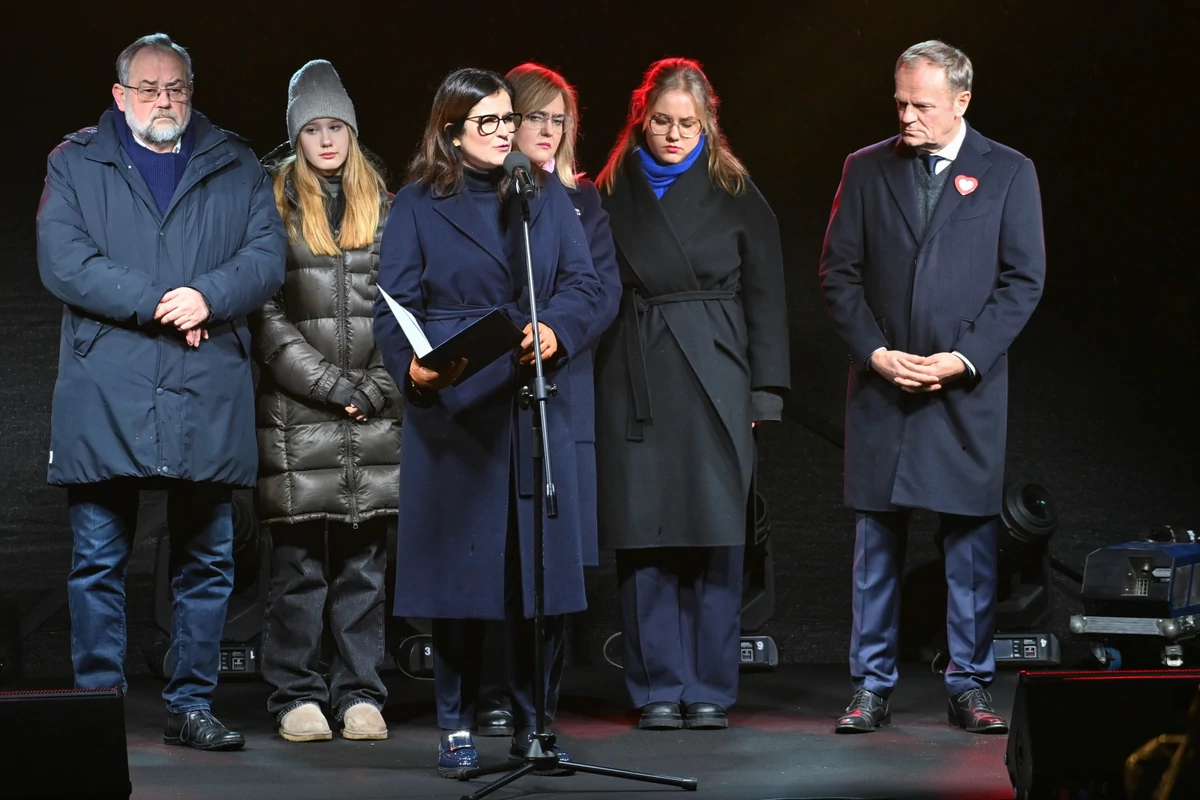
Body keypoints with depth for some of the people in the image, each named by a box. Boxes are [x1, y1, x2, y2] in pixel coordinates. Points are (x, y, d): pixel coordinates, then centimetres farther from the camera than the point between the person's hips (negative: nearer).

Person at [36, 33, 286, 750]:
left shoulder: (237, 168, 14)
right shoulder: (76, 165, 9)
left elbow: (268, 256, 4)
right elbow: (62, 261, -4)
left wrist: (208, 297, -15)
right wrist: (156, 303, -12)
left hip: (208, 400, 2)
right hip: (105, 401, -1)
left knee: (207, 564, 4)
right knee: (99, 562, 0)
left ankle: (192, 706, 12)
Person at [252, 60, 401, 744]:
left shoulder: (384, 209, 13)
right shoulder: (274, 207, 3)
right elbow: (269, 319, -3)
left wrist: (378, 388, -3)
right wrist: (334, 386, -9)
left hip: (377, 416, 3)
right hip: (298, 417, -3)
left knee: (366, 564, 4)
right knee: (299, 565, -1)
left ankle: (360, 694, 10)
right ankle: (298, 695, 6)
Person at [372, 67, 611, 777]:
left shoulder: (547, 198, 14)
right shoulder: (417, 206, 6)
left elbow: (584, 283, 5)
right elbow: (394, 308, 0)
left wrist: (555, 330, -16)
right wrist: (413, 367, -20)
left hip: (539, 407, 3)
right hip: (452, 410, -2)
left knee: (543, 569, 2)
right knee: (459, 570, -1)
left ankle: (533, 725, 13)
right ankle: (457, 728, 9)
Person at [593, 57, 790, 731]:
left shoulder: (736, 195, 6)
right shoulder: (612, 194, 8)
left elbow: (764, 295, 5)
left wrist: (765, 391, -2)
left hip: (714, 382, -1)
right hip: (634, 384, 1)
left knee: (716, 539, -2)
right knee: (645, 538, 0)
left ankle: (710, 690, 6)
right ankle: (659, 690, 8)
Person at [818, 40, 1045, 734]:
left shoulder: (1008, 173, 3)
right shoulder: (866, 170, 8)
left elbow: (1024, 279, -1)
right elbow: (839, 273, 7)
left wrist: (963, 358, -10)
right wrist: (876, 353, -7)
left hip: (969, 389, -1)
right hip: (881, 385, 2)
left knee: (973, 542, 2)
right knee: (877, 542, 4)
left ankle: (971, 687, 10)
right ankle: (873, 688, 10)